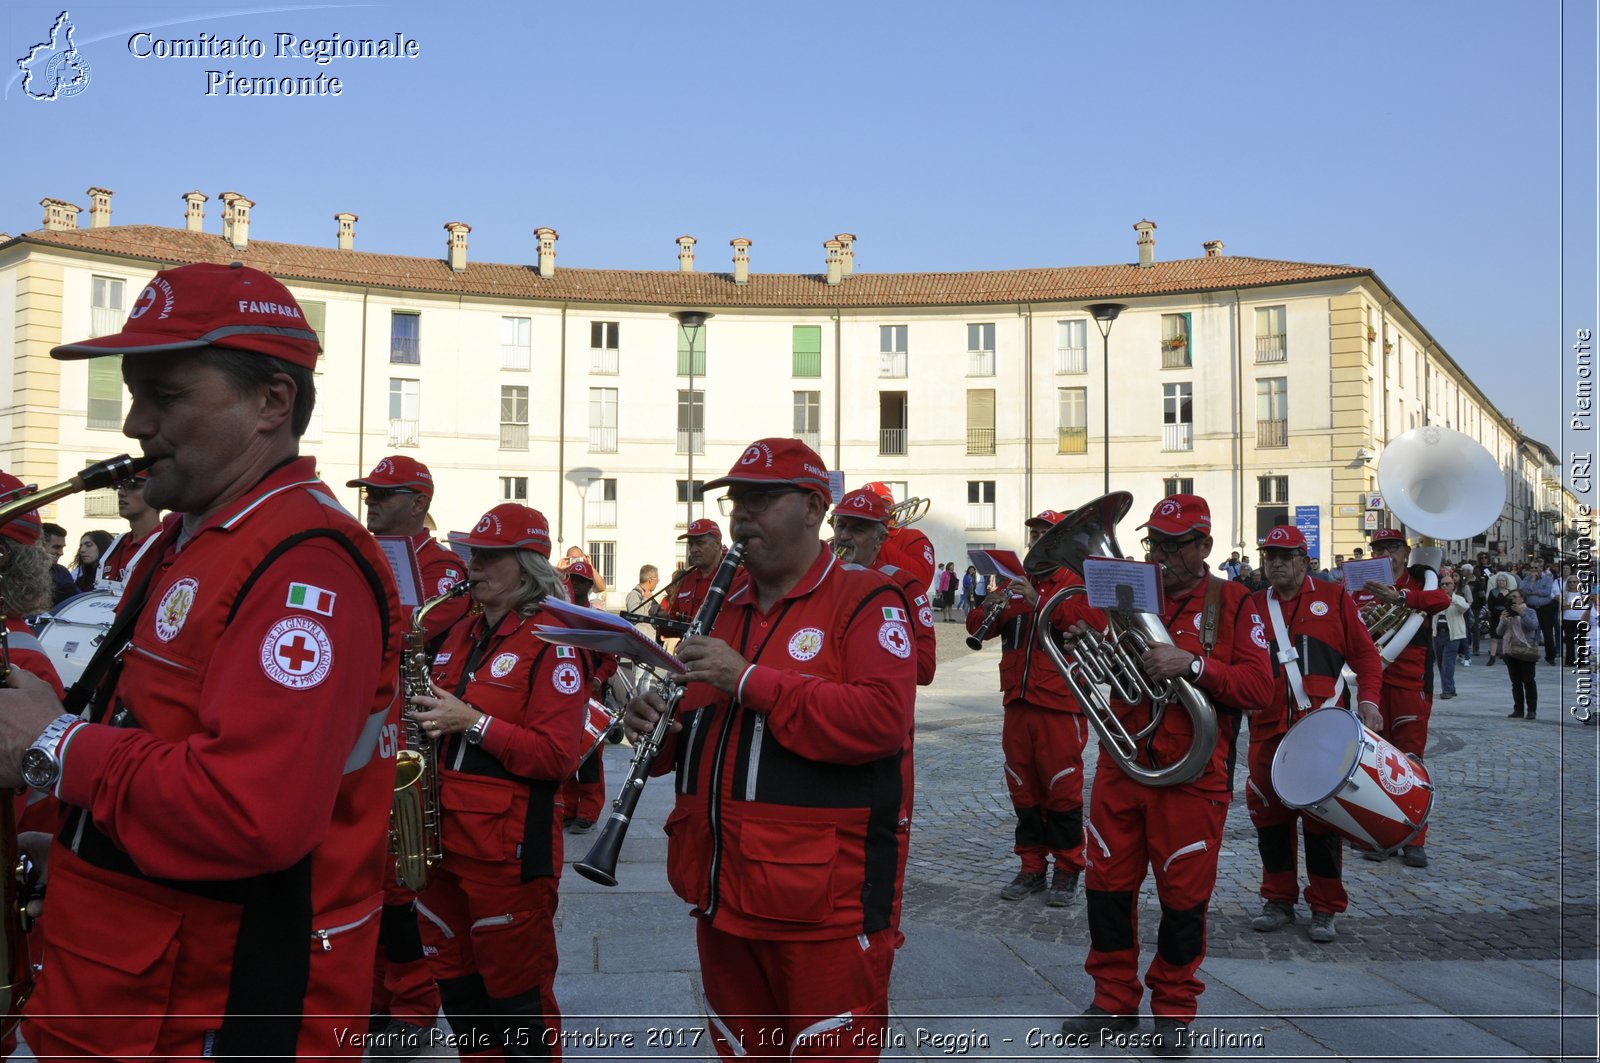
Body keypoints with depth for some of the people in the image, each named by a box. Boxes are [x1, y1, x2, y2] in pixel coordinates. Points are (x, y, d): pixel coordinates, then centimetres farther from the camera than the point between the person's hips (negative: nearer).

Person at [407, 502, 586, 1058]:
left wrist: (472, 723, -22)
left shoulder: (550, 640, -11)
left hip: (510, 846, -7)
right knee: (454, 979, 18)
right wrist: (423, 717, 1)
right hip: (444, 834, 8)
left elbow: (559, 756, -17)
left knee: (517, 991, 5)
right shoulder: (462, 632, 12)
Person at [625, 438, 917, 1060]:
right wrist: (659, 728, -1)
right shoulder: (726, 609, 15)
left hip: (823, 905, -7)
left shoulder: (866, 600, -7)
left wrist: (749, 679, -23)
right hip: (723, 894, 7)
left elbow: (883, 718, -23)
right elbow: (701, 735, 23)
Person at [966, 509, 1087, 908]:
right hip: (1017, 703, 5)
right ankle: (1032, 867, 20)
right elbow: (977, 629, 11)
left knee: (1063, 788, -1)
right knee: (1023, 788, 10)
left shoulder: (1076, 584, 1)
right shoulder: (1015, 585, 16)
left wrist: (1040, 602, -26)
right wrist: (988, 608, -10)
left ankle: (1067, 871, 10)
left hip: (1059, 705, -5)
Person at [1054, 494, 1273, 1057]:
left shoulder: (1231, 602, -3)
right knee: (1107, 884, 9)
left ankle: (1173, 1010, 24)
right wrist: (1085, 639, -8)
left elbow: (1260, 687, -11)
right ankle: (1114, 1001, 25)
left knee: (1184, 895, 6)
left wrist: (1192, 664, -23)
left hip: (1191, 774, -4)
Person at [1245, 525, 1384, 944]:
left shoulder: (1333, 598, 5)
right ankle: (1279, 901, 21)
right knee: (1270, 814, 6)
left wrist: (1368, 698, -9)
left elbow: (1366, 653, 5)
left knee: (1322, 816, 1)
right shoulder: (1252, 606, 10)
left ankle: (1325, 909, 14)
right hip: (1269, 732, 3)